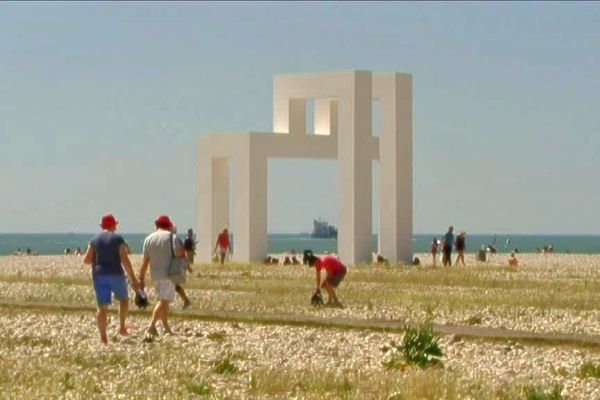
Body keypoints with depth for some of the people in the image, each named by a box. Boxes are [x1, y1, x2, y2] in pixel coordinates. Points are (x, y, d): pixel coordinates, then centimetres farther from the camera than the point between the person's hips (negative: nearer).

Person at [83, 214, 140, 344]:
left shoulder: (95, 240, 6)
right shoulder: (118, 239, -4)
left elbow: (86, 260, 3)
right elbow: (125, 260, -10)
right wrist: (133, 279, -7)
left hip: (99, 275, 2)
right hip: (115, 274, -2)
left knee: (102, 306, 3)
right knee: (123, 299, 22)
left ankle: (103, 336, -5)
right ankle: (122, 327, 15)